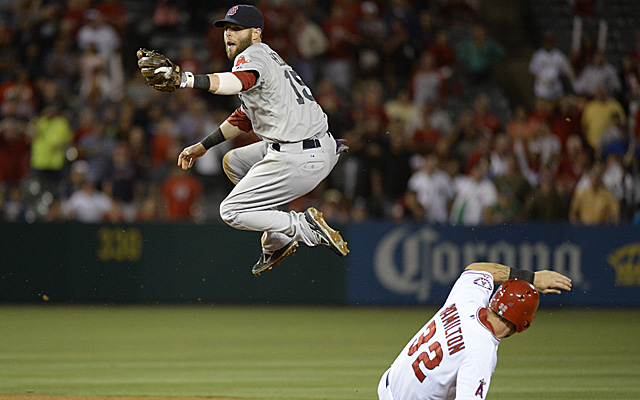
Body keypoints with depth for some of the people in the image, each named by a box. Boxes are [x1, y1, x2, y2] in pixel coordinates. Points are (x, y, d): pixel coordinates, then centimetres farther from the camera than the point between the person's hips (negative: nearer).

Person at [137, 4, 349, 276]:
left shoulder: (254, 55, -13)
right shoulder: (266, 57, 19)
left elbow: (237, 82, -38)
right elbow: (244, 118, 28)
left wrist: (183, 79, -52)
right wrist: (203, 146, 29)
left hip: (299, 161, -10)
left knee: (231, 212, 0)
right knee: (233, 162, 30)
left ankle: (305, 227, -10)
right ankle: (276, 244, 28)